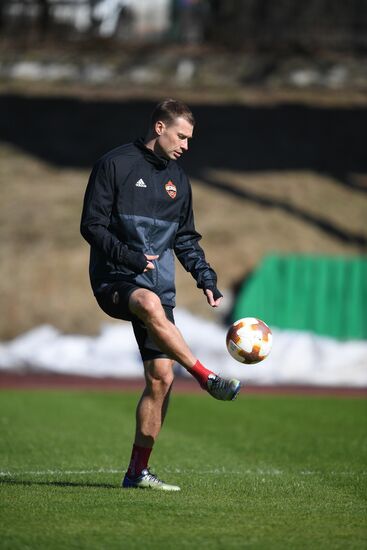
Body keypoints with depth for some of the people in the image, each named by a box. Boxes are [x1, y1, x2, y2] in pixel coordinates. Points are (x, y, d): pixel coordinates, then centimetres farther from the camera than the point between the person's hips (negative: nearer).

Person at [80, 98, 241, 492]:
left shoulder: (177, 179, 17)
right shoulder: (115, 165, -2)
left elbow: (185, 239, 25)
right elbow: (91, 225, -6)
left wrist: (206, 278, 10)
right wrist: (129, 256, -18)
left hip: (158, 283, 6)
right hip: (113, 279, -6)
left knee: (161, 378, -4)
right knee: (150, 304, -42)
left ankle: (138, 471, 4)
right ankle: (207, 378, -39)